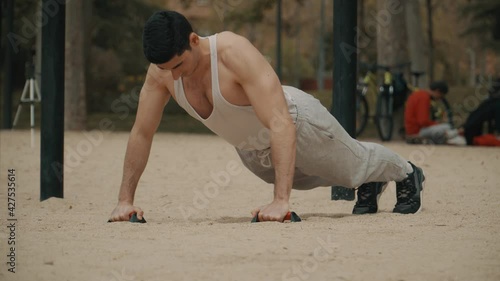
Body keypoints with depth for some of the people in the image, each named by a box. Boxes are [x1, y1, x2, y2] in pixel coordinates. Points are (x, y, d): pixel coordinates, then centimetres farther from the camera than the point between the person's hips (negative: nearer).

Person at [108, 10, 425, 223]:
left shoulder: (235, 53, -45)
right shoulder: (161, 71, -27)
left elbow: (281, 125, -50)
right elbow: (142, 133, -16)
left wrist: (281, 200, -56)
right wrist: (125, 199, -20)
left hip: (299, 127, -6)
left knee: (355, 163, 23)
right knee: (301, 177, 35)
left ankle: (408, 175, 56)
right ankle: (369, 187, 64)